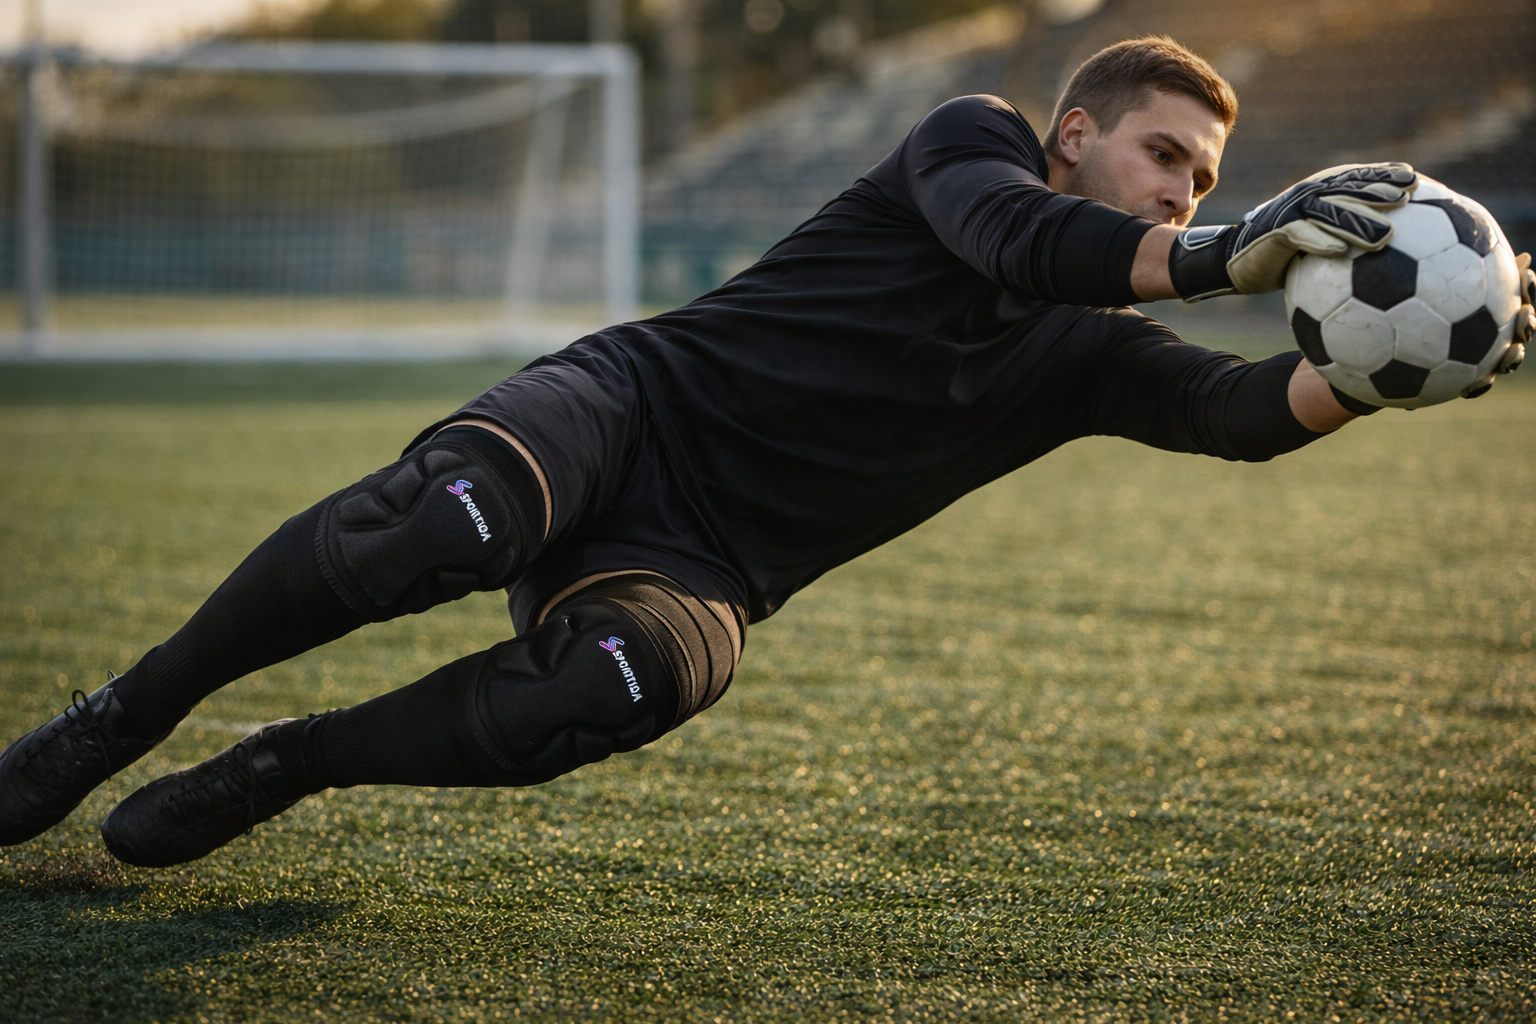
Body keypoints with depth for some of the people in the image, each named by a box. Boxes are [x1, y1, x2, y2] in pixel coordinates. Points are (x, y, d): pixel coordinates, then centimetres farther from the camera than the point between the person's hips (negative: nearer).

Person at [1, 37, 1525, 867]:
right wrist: (1220, 258, -32)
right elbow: (1011, 235, -18)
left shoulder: (1100, 358, 15)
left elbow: (1251, 414, -2)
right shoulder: (976, 137, 5)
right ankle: (126, 713, -16)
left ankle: (280, 766, -14)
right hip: (626, 403, -3)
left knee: (633, 684, -35)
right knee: (452, 521, -38)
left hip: (704, 572, 3)